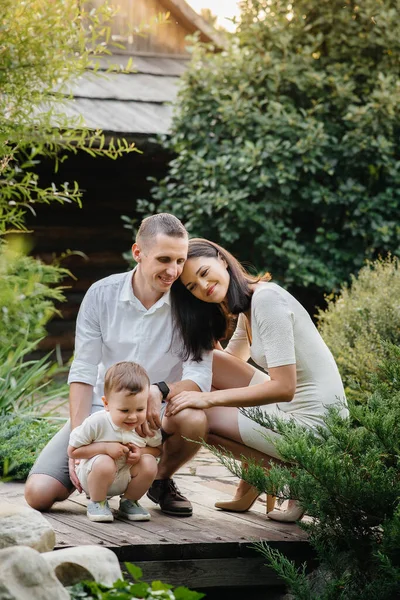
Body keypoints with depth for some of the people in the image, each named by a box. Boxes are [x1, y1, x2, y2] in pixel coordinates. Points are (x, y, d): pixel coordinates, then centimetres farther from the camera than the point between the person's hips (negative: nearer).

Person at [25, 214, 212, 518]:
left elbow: (200, 378, -18)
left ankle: (162, 480, -2)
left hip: (158, 413, -1)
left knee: (194, 420, -37)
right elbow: (83, 372, -7)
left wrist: (160, 391, -40)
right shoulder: (102, 294, -7)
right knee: (39, 493, -17)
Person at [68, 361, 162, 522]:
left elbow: (157, 448, 2)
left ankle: (129, 502, 3)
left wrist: (140, 452, -22)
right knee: (104, 463, -36)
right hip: (92, 476, -4)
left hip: (126, 478, 4)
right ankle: (97, 503, -7)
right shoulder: (96, 423, -26)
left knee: (149, 463, -23)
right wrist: (105, 448, -29)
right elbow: (73, 451, -19)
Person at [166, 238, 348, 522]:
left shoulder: (267, 298, -17)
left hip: (312, 421, -10)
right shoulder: (247, 308, 12)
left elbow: (284, 387, -23)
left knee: (188, 415, -8)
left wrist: (210, 398, -20)